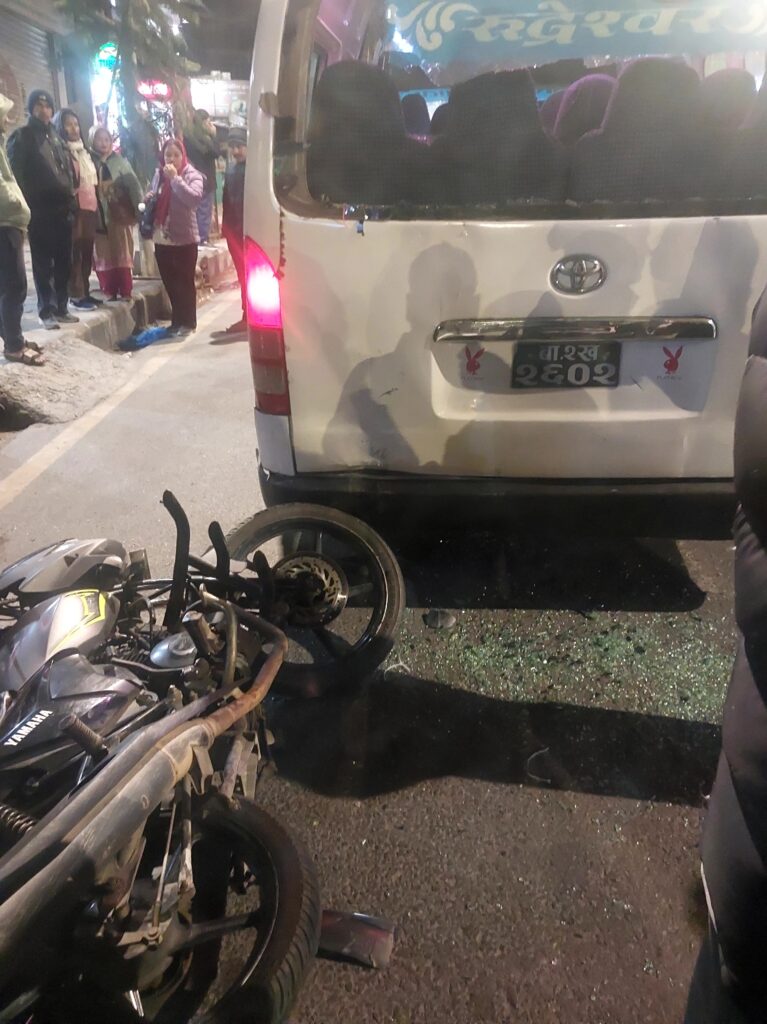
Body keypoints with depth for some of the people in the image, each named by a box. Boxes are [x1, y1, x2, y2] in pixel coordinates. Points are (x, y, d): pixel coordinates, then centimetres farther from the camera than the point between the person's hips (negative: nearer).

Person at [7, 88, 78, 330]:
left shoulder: (55, 137, 20)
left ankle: (61, 308, 15)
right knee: (43, 264, -2)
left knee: (63, 262, 6)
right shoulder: (21, 137, 1)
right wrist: (26, 206, -15)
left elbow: (67, 170, 22)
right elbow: (16, 174, -6)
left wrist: (70, 200, 10)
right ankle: (46, 311, 3)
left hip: (61, 209, 6)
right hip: (39, 211, -5)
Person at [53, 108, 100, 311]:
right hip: (74, 208, -7)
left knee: (87, 252, 8)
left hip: (90, 207, 7)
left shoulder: (83, 150, 20)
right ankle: (76, 295, -6)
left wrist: (97, 205, 18)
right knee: (75, 253, -7)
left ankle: (85, 292, 14)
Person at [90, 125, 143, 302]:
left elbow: (132, 184, 0)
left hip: (120, 213, 0)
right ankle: (109, 292, 10)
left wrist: (140, 208, -9)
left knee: (123, 253, 2)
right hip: (99, 215, 0)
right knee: (104, 254, 4)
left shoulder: (119, 160, 4)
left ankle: (126, 292, 5)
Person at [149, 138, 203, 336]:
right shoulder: (159, 174, 10)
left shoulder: (192, 174, -5)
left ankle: (188, 322, 13)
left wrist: (175, 178, -21)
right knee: (170, 282, 11)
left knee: (185, 282, 2)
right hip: (162, 238, 5)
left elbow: (195, 198, -22)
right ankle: (177, 320, 24)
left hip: (185, 238, -5)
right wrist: (149, 199, 0)